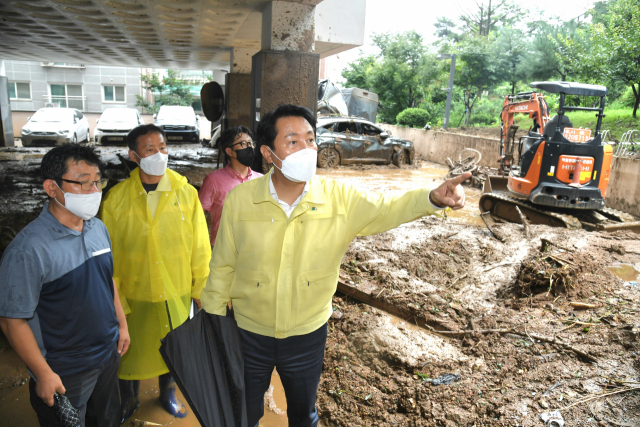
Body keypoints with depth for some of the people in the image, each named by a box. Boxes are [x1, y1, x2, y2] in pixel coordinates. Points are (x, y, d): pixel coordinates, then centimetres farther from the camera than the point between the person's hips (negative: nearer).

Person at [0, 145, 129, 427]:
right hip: (64, 373, -6)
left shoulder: (99, 228, -3)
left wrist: (121, 324, 11)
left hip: (108, 354, 6)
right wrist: (44, 374, -15)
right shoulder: (28, 250, -26)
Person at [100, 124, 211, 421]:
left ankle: (168, 394, 50)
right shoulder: (116, 198, -10)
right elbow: (109, 253, -5)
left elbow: (200, 245, -4)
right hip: (133, 293, 0)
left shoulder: (186, 193, -10)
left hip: (176, 291, 1)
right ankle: (128, 400, 48)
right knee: (132, 349, 18)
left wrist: (201, 288, -1)